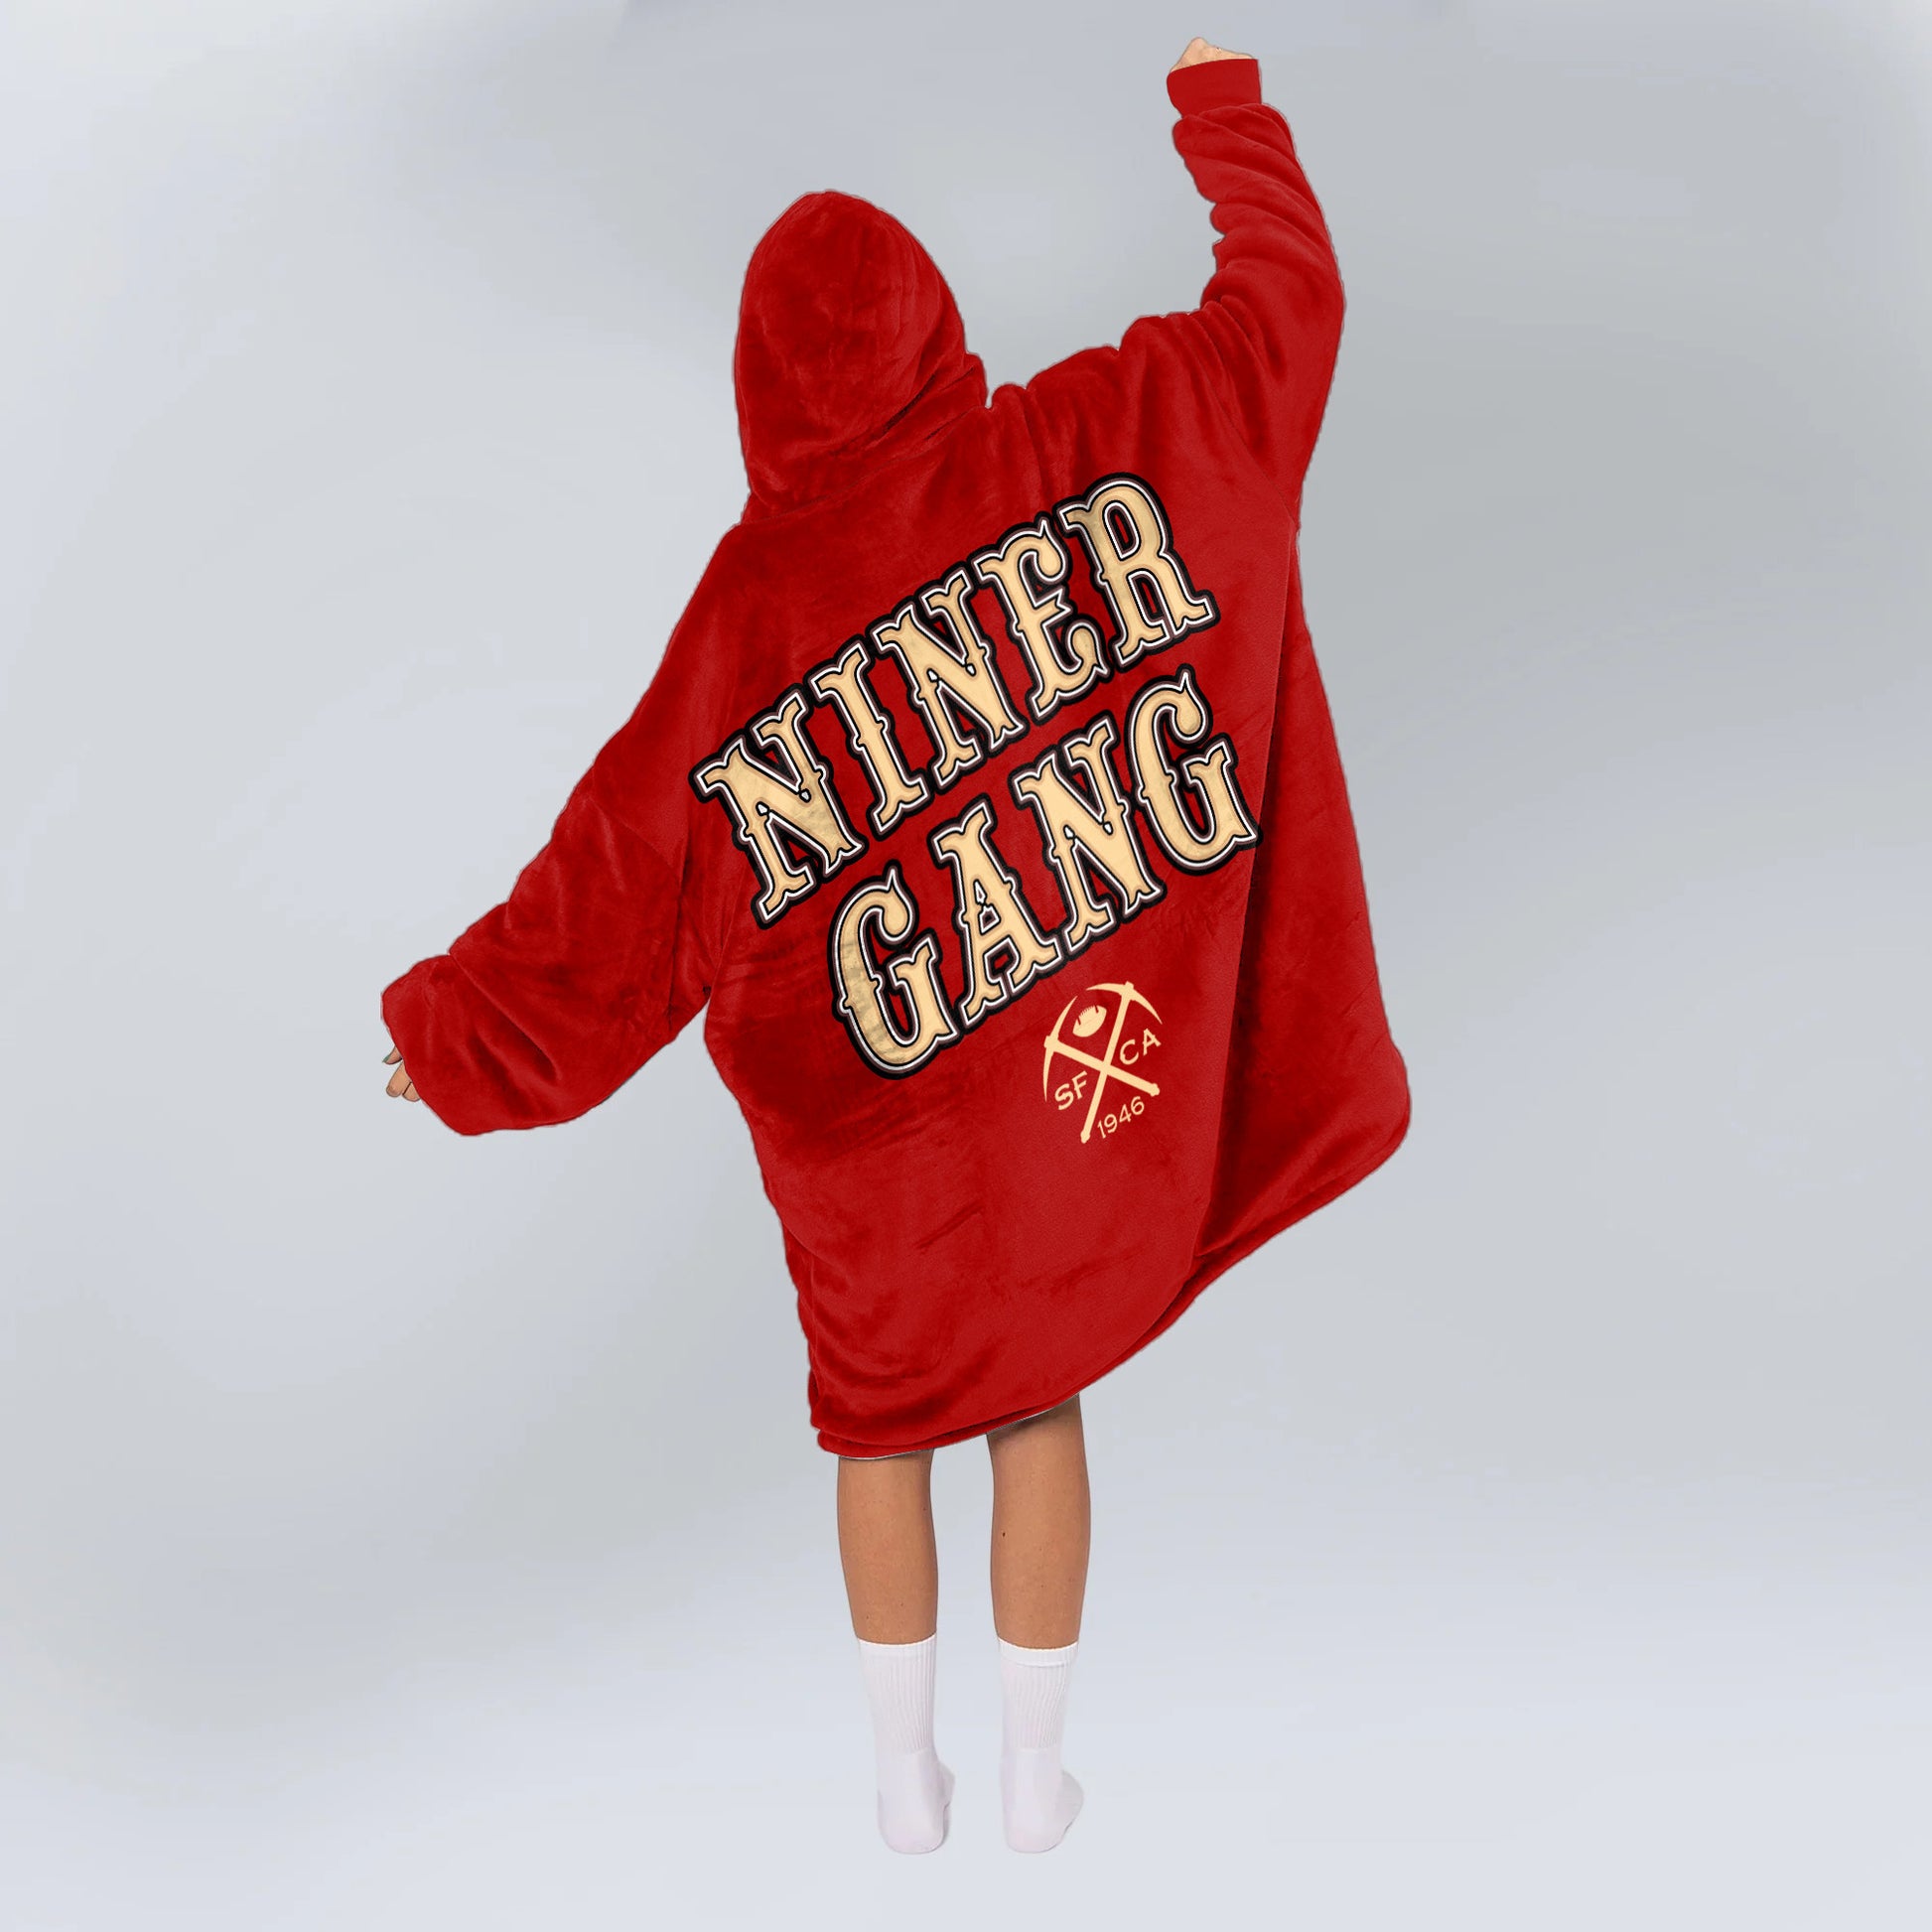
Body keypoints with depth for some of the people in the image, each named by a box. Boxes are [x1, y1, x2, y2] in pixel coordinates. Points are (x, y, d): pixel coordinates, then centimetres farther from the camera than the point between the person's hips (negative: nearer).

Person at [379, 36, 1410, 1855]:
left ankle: (905, 1771, 34)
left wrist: (459, 1036, 0)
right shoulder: (1097, 438, -12)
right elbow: (1284, 306, 4)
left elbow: (625, 868, -13)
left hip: (882, 1122, -2)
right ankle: (1036, 1769, 33)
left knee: (885, 1399, 23)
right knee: (1039, 1386, 24)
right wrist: (1221, 109, 19)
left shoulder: (754, 599, -16)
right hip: (1102, 1059, 2)